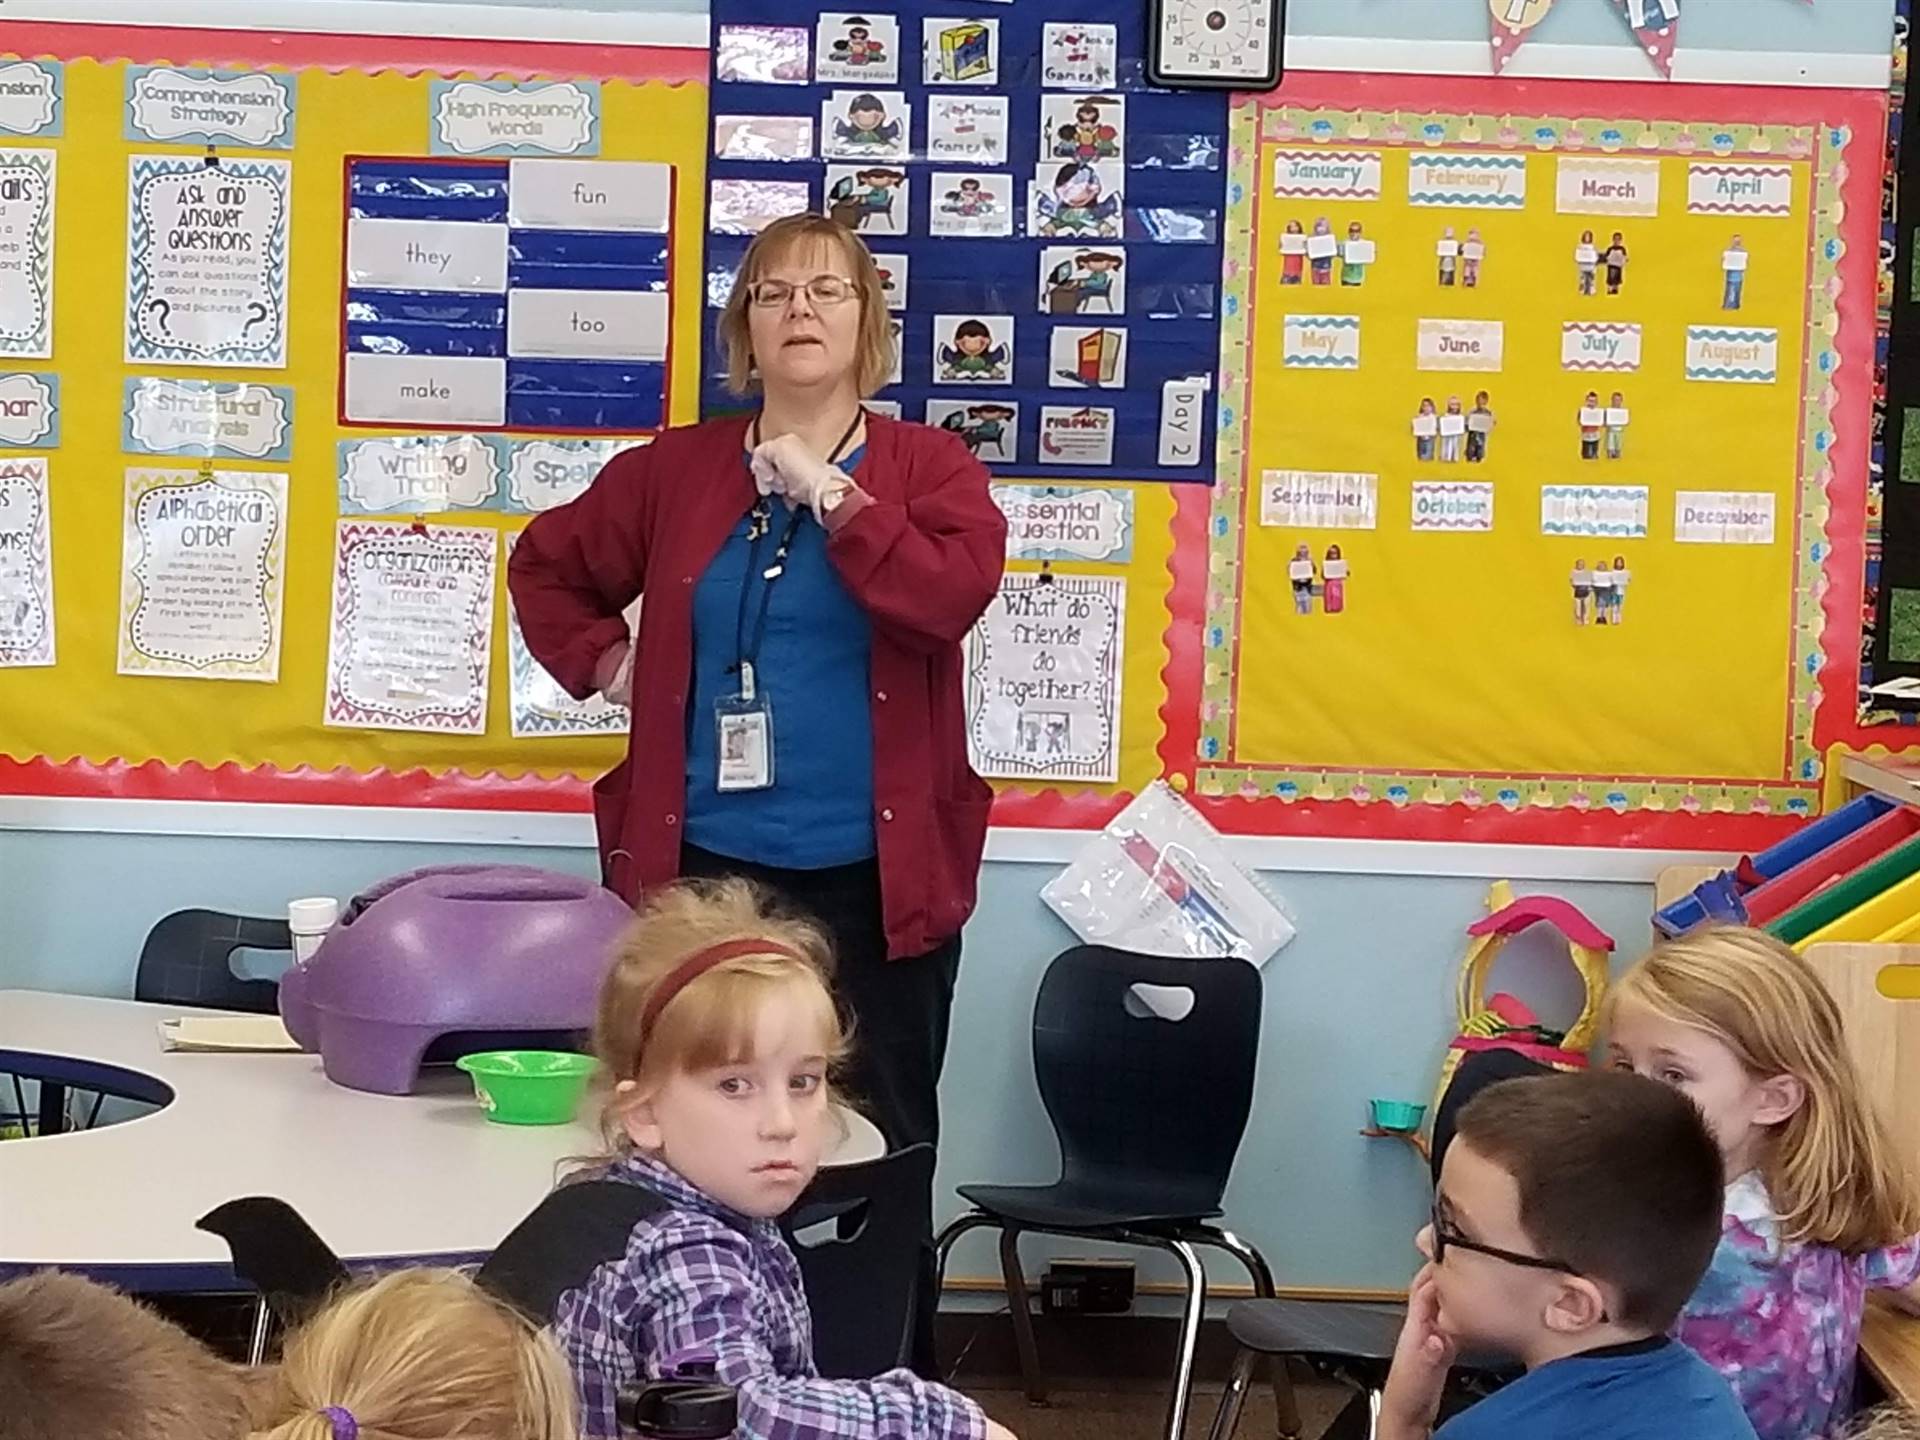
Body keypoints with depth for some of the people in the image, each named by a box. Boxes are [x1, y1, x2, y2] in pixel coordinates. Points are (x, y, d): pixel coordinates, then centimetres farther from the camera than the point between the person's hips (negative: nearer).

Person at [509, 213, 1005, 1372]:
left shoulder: (930, 466, 0)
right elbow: (547, 565, 19)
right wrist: (606, 666, 5)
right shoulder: (677, 469, 6)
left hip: (875, 875, -2)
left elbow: (954, 596, -19)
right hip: (707, 865, 2)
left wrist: (832, 492, -15)